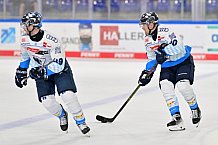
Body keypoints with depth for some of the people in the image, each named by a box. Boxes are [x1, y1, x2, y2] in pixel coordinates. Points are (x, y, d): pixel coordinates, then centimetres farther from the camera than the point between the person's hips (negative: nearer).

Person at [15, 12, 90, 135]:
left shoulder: (51, 40, -29)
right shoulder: (25, 39, -9)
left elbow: (58, 64, -29)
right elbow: (25, 55, 13)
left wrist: (43, 72, -39)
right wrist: (21, 71, 15)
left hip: (60, 69, -5)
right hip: (41, 71, 5)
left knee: (68, 95, -21)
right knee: (46, 100, -10)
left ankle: (81, 121, 0)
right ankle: (62, 115, 22)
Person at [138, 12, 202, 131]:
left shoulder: (165, 32, -22)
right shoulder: (148, 40, 4)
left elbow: (178, 46, -34)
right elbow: (151, 59, 14)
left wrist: (165, 53, -41)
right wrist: (146, 72, 3)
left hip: (183, 62, -7)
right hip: (167, 66, 7)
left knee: (183, 85, -24)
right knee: (165, 85, -17)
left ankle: (195, 110, 4)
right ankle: (176, 117, -13)